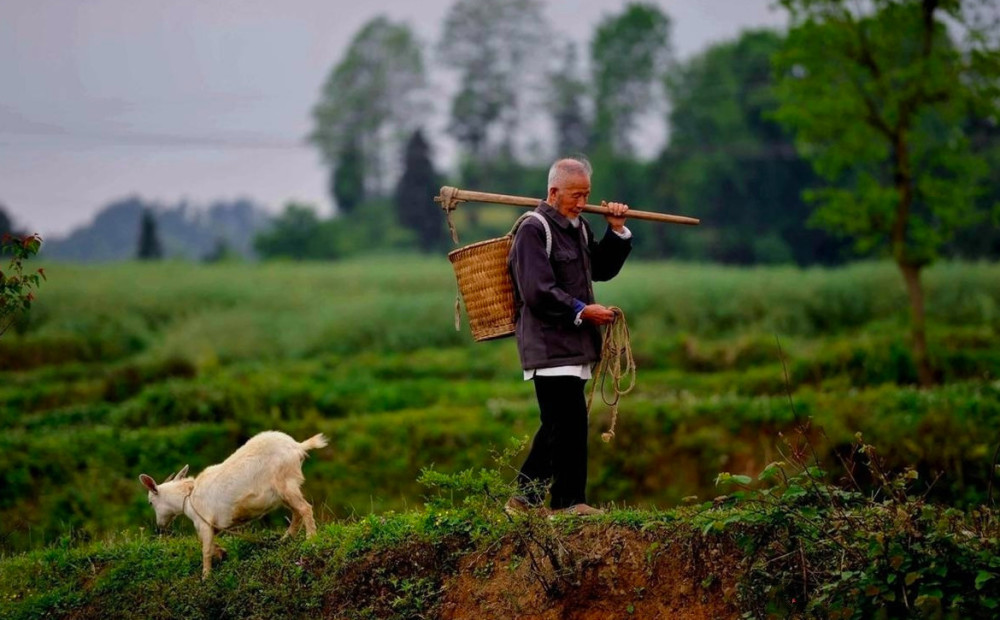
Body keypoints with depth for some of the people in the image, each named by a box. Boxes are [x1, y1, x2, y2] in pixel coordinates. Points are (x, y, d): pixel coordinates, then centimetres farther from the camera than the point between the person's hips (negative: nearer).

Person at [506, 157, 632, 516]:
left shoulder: (578, 227, 17)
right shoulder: (533, 230, -11)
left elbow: (602, 270, 21)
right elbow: (537, 292, -18)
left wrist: (617, 232, 10)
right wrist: (581, 311, -18)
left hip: (573, 346, 9)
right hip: (549, 346, -9)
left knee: (557, 425, 10)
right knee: (570, 421, -11)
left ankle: (524, 499, 15)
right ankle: (569, 501, -6)